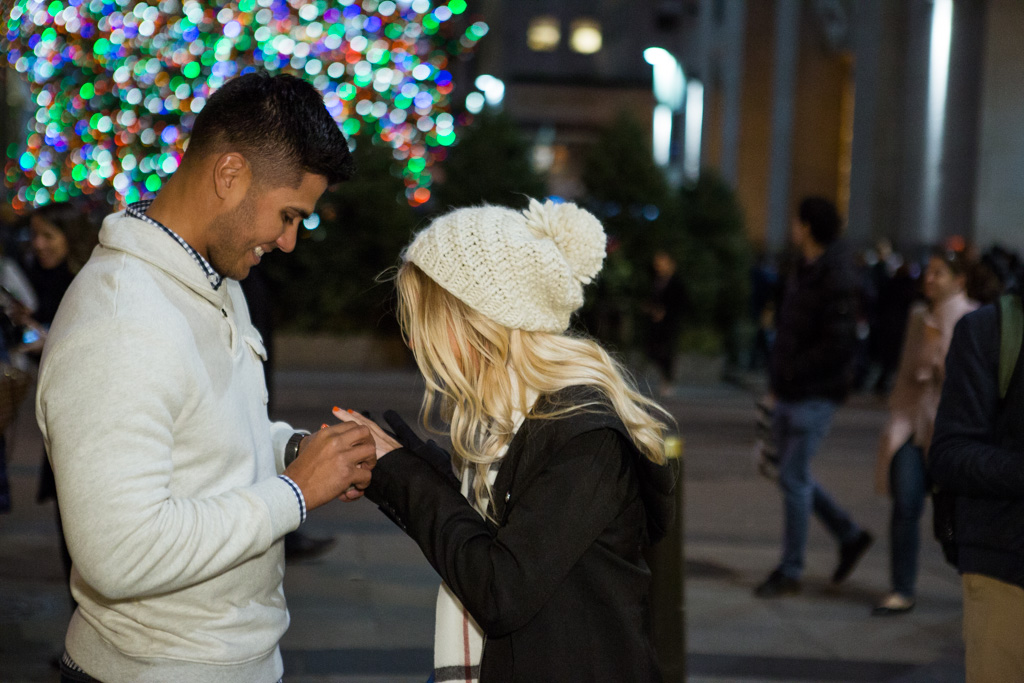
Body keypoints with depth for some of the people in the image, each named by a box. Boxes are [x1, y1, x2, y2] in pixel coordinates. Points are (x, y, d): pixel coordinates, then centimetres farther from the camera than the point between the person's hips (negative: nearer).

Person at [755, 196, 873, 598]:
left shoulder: (835, 279, -17)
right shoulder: (803, 270, 11)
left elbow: (837, 344, -23)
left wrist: (790, 372, -16)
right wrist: (777, 377, 9)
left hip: (815, 395, -9)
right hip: (790, 394, 9)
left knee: (793, 478, -5)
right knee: (794, 475, 14)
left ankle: (790, 572, 5)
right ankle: (849, 536, 27)